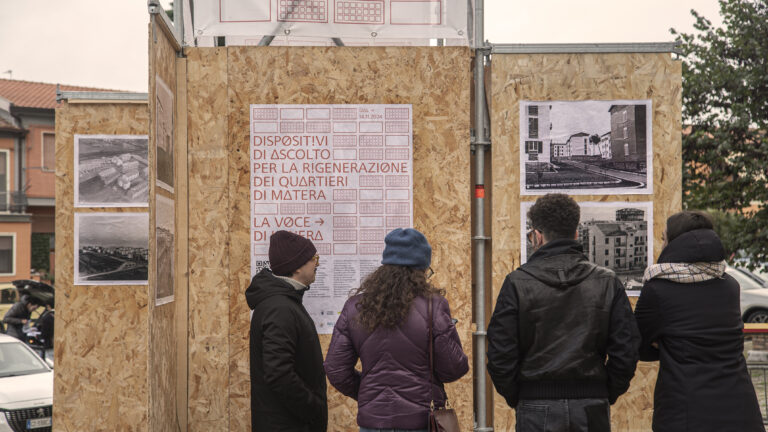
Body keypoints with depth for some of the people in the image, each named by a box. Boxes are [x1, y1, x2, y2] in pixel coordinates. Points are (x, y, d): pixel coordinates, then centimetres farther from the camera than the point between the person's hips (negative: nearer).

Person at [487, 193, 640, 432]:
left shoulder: (517, 283, -4)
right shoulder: (607, 283, 3)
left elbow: (500, 354, -6)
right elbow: (626, 352, 1)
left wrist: (515, 397, 8)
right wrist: (606, 395, 13)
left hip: (537, 411, -2)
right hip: (592, 411, 2)